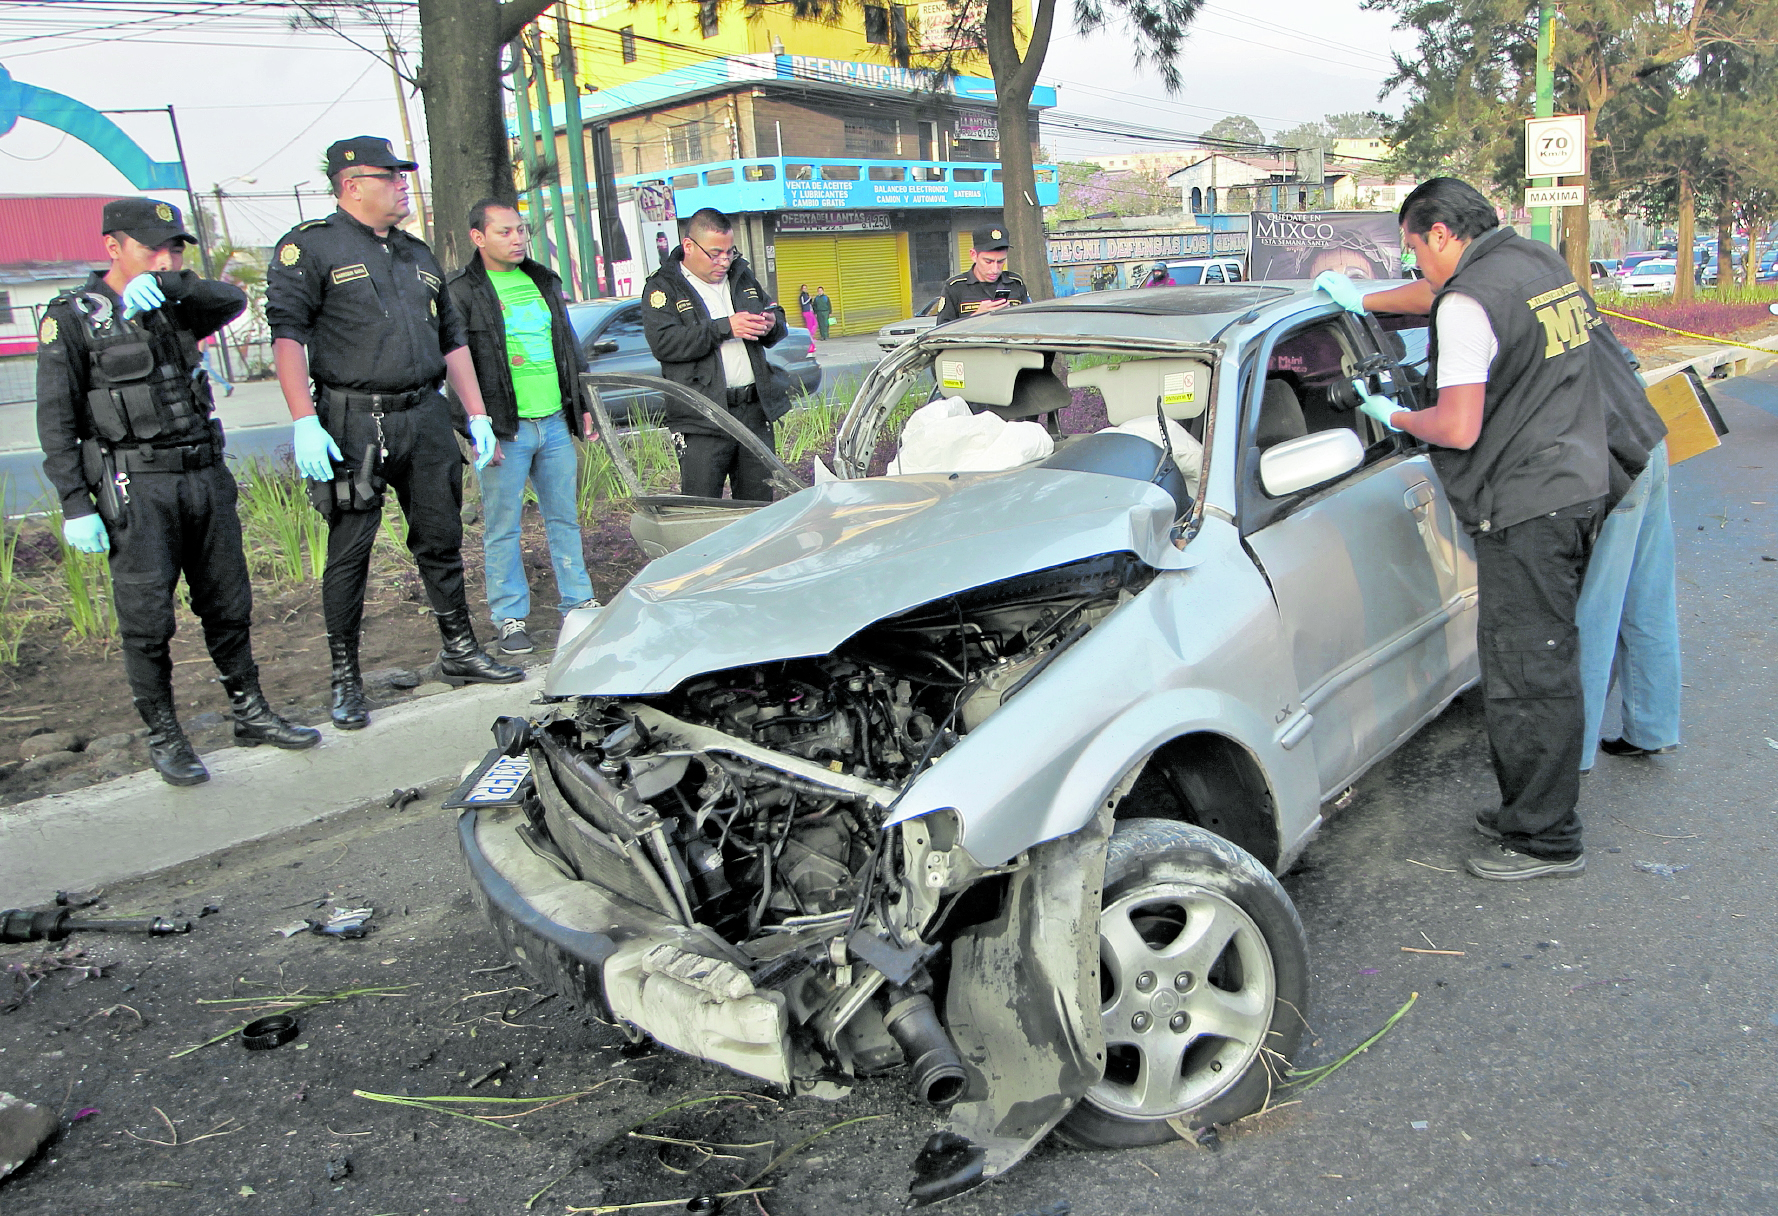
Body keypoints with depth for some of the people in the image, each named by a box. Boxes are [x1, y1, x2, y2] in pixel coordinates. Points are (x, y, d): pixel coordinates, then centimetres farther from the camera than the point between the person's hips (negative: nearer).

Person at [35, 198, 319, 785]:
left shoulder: (172, 306, 14)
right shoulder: (72, 318, -2)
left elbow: (231, 300, -6)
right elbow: (57, 421, -5)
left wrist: (168, 282, -22)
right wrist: (75, 505, -12)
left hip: (206, 475, 5)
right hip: (136, 486, -5)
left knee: (228, 605, 10)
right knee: (147, 620, -2)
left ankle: (251, 714, 22)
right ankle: (163, 736, 11)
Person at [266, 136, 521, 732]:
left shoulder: (418, 255, 19)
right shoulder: (311, 246, -2)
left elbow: (452, 339, 21)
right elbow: (288, 334, -10)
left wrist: (477, 416, 15)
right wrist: (305, 424, -19)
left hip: (425, 417, 6)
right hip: (353, 422, -5)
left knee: (441, 541, 11)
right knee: (349, 552, 0)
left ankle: (459, 650, 24)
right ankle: (346, 678, 10)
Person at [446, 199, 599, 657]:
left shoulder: (544, 281, 15)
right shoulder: (461, 293, -4)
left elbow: (569, 347, 22)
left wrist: (583, 406, 18)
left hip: (556, 421, 5)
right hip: (505, 429, -5)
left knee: (564, 518, 12)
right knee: (502, 528, 2)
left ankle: (578, 602, 23)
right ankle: (510, 617, 12)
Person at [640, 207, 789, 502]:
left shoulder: (742, 276, 17)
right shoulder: (662, 288, -1)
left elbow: (778, 320, 25)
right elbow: (664, 342, -17)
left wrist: (771, 324, -1)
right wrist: (725, 327, -20)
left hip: (755, 411, 5)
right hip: (703, 421, -5)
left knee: (759, 505, 11)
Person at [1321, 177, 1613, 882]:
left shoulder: (1470, 303, -16)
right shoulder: (1543, 263, 13)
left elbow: (1458, 429, -19)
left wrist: (1393, 416, -1)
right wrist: (1365, 300, 36)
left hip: (1526, 509, -10)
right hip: (1581, 486, 10)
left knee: (1527, 676, -2)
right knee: (1548, 666, 16)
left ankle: (1546, 840, 8)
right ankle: (1530, 813, 28)